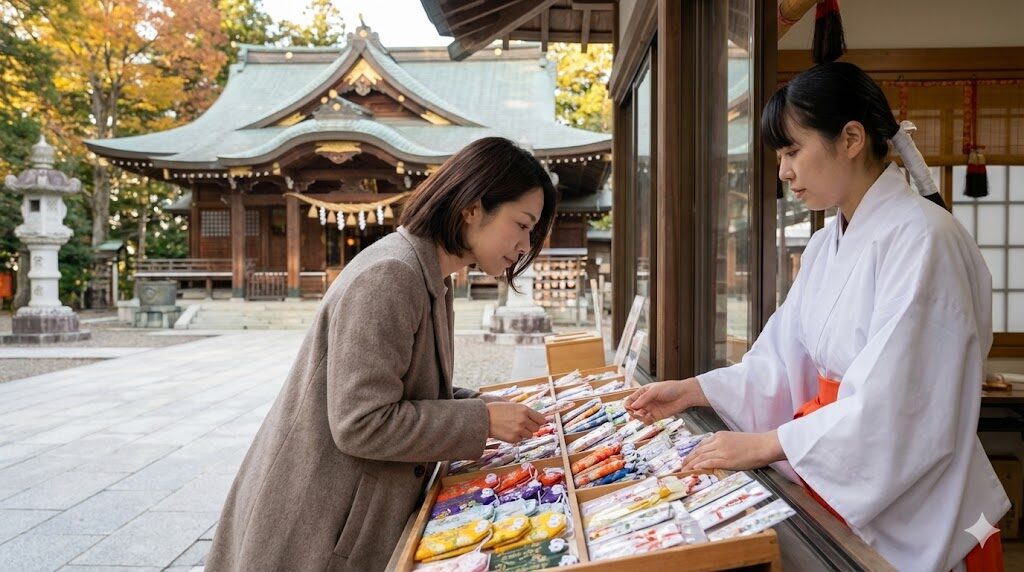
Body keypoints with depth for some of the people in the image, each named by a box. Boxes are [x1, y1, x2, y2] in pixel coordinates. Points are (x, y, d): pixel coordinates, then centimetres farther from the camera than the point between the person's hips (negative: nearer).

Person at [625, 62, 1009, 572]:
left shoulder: (921, 239, -20)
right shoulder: (825, 247, 6)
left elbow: (890, 412, -24)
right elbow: (784, 362, 7)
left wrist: (763, 445, -20)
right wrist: (690, 391, 1)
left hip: (910, 514, -7)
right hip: (832, 488, 7)